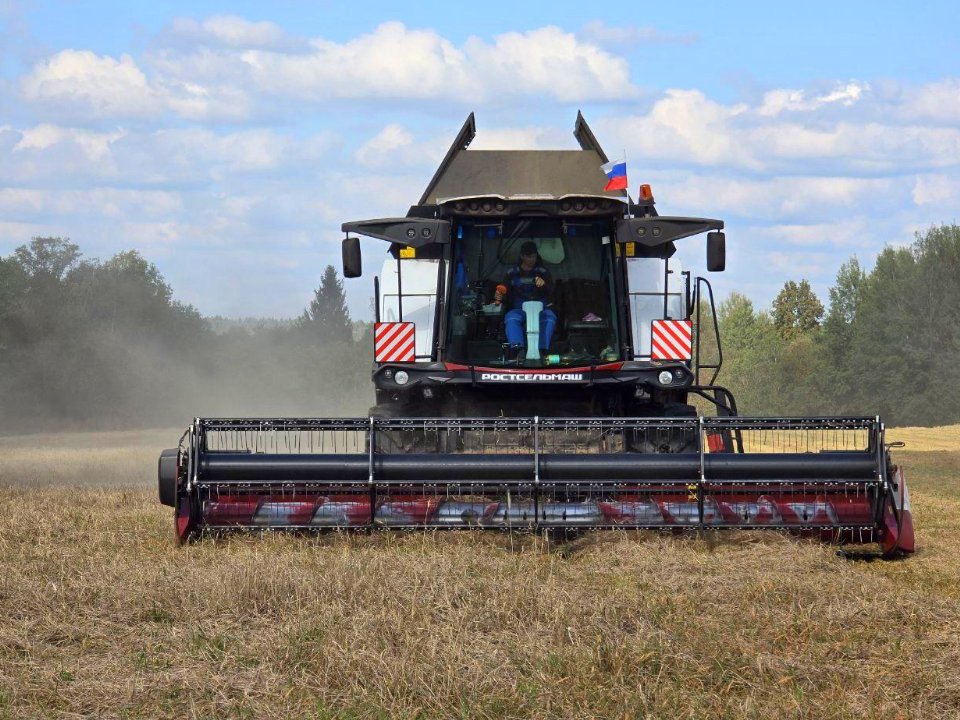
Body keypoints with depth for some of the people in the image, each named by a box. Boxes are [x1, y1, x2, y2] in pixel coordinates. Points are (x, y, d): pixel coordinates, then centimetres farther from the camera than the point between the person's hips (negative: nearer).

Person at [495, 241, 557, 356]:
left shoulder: (543, 272, 11)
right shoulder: (512, 273, 12)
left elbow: (550, 291, -4)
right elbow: (506, 298, 10)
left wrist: (544, 284, -27)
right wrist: (500, 297, -15)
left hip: (540, 310, 0)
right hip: (519, 310, 0)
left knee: (549, 317, -34)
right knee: (511, 318, -34)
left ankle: (542, 351, -46)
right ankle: (516, 350, -51)